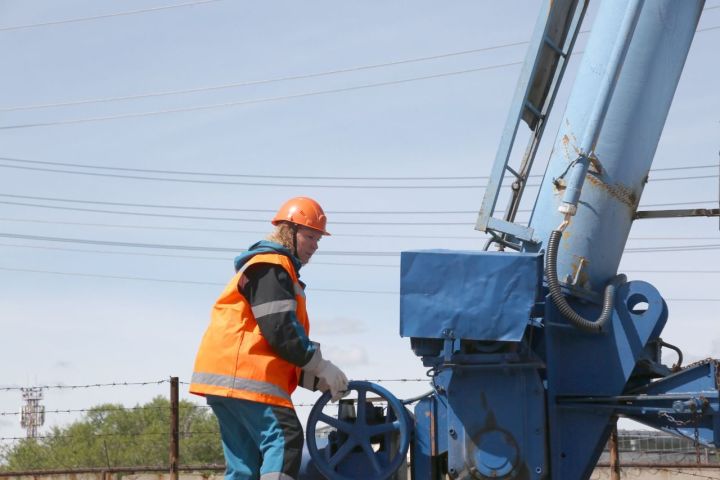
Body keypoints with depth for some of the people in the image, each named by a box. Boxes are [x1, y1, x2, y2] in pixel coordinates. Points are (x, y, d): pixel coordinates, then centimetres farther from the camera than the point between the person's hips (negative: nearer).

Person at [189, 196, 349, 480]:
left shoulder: (277, 270, 29)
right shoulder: (270, 266, -5)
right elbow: (280, 330, -16)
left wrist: (317, 379, 15)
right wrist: (321, 366, -9)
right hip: (244, 375, -11)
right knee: (284, 438, -19)